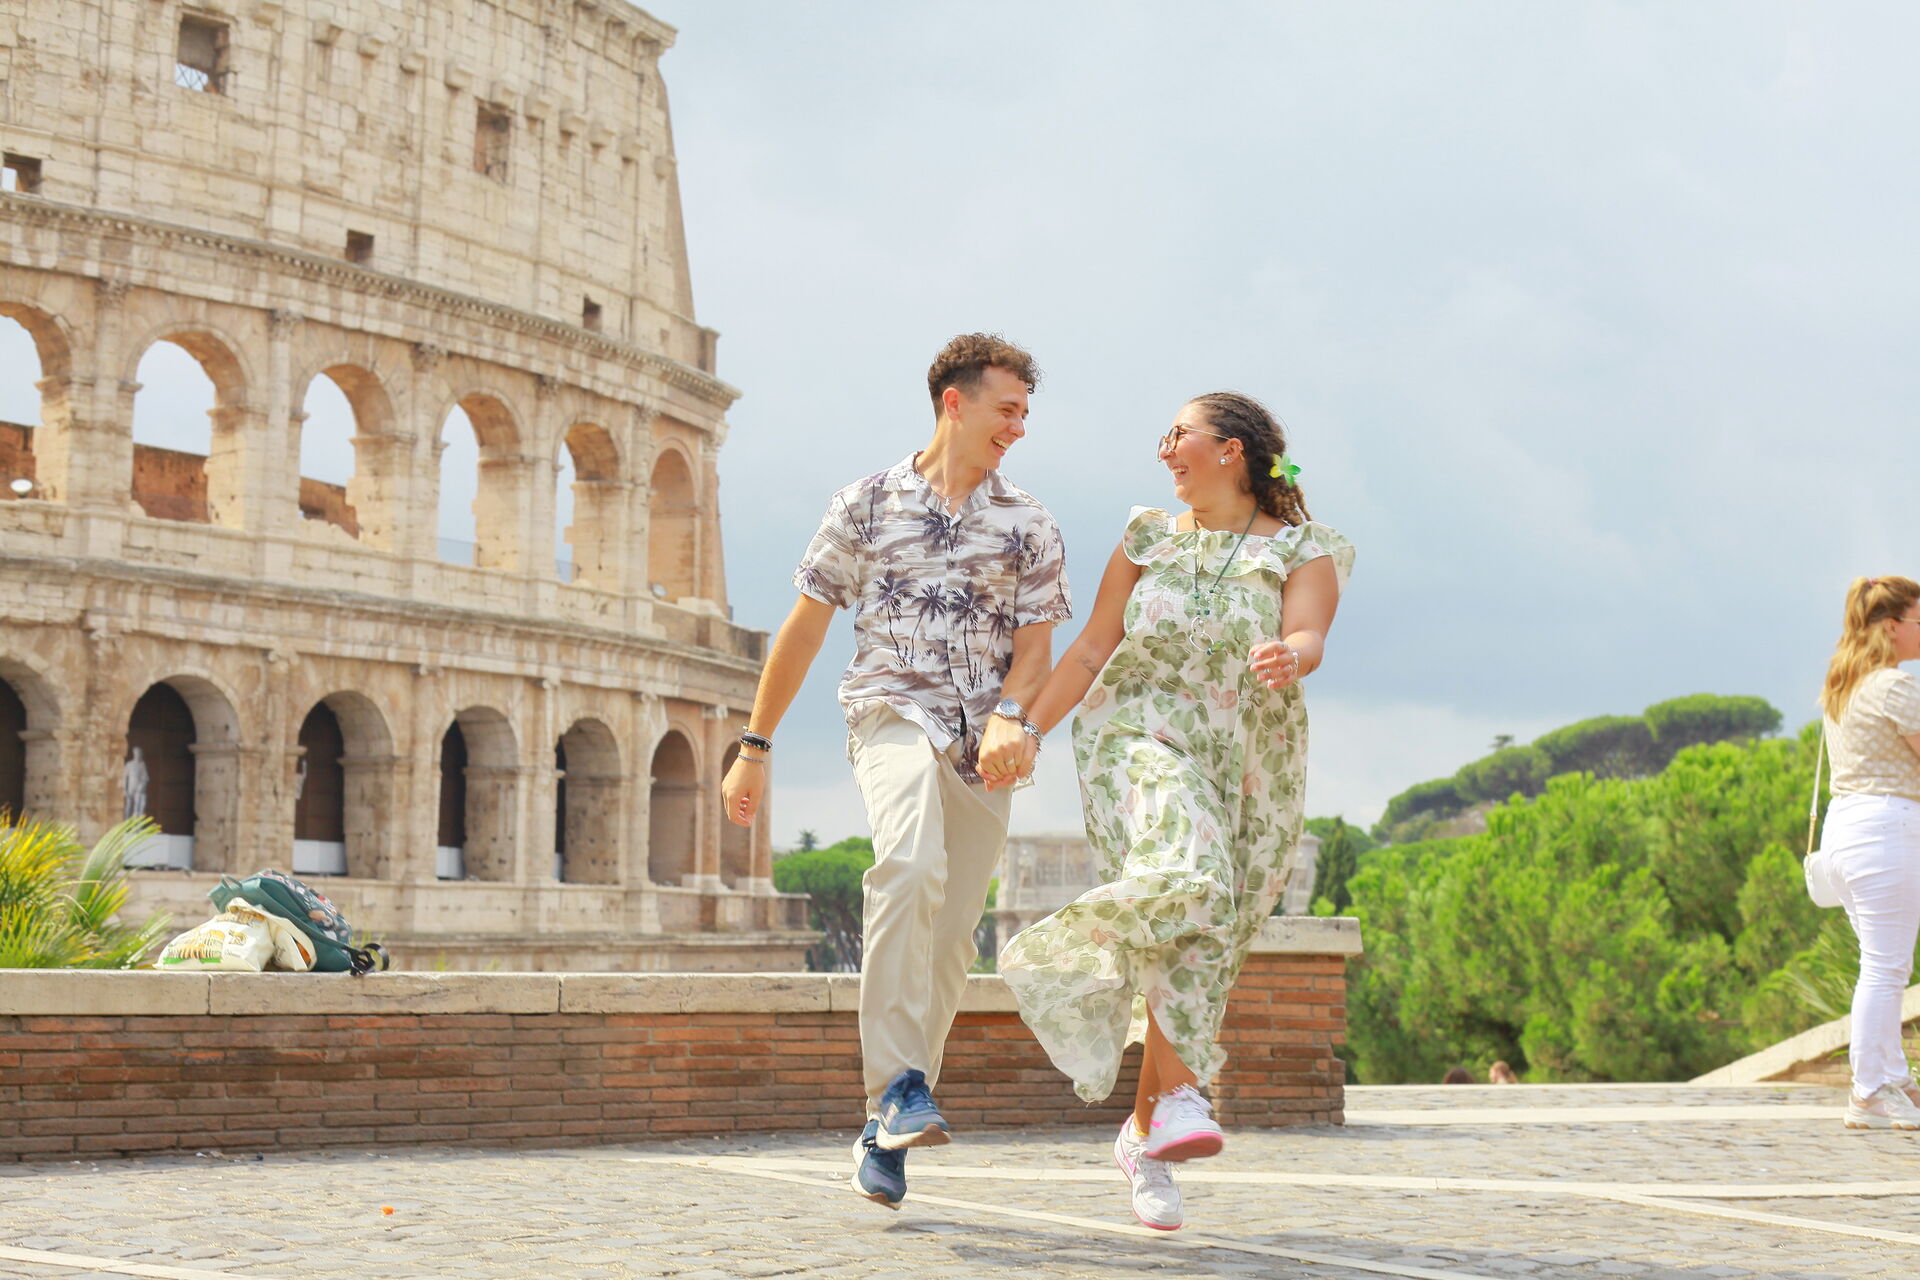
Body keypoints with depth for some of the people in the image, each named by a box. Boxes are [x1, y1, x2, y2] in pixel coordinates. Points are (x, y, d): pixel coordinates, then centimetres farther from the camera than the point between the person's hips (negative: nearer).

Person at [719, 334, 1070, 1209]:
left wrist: (1010, 715, -16)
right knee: (912, 864, -32)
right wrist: (754, 748, 10)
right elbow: (803, 629, 11)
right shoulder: (866, 505, 9)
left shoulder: (1030, 528, 13)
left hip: (984, 746, 3)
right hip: (891, 709, -3)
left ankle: (885, 1130, 12)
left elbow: (1036, 645, 6)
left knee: (948, 947, 1)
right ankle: (900, 1082, -33)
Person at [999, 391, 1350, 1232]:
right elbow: (1091, 648, 14)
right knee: (1183, 877, -31)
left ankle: (1144, 1132, 18)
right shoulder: (1147, 538, 12)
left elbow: (1308, 638, -15)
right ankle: (1180, 1094, -34)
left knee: (1201, 954, 1)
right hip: (1140, 738, 0)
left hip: (1245, 769, 0)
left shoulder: (1303, 551, 4)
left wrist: (1288, 657, -39)